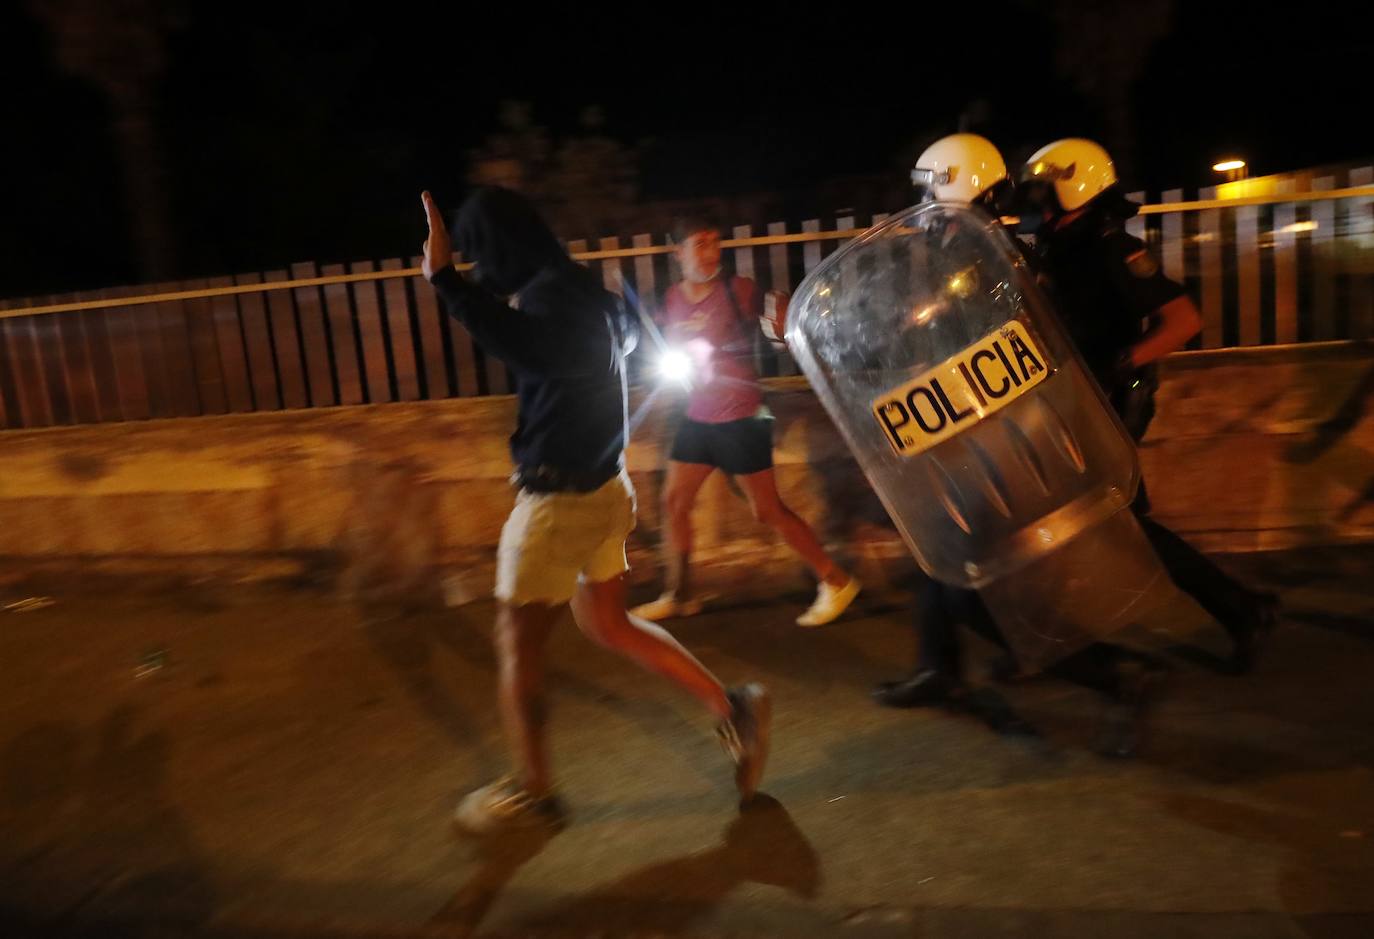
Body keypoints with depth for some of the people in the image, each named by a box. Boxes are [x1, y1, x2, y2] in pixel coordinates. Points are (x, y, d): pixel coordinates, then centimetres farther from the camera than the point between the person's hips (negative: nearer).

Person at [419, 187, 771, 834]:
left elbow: (524, 347, -43)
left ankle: (532, 792, 23)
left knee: (517, 643, 7)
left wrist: (445, 279, -41)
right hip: (600, 488, 9)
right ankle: (731, 707, 20)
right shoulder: (576, 289, 9)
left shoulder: (550, 295, -19)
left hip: (562, 499, -9)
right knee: (608, 624, 20)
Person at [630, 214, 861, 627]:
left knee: (768, 509, -2)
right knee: (674, 502, 9)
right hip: (697, 418, 6)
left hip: (742, 419, -6)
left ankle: (836, 582, 13)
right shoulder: (672, 299, 2)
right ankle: (679, 595, 25)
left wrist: (782, 324, -31)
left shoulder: (739, 290, -14)